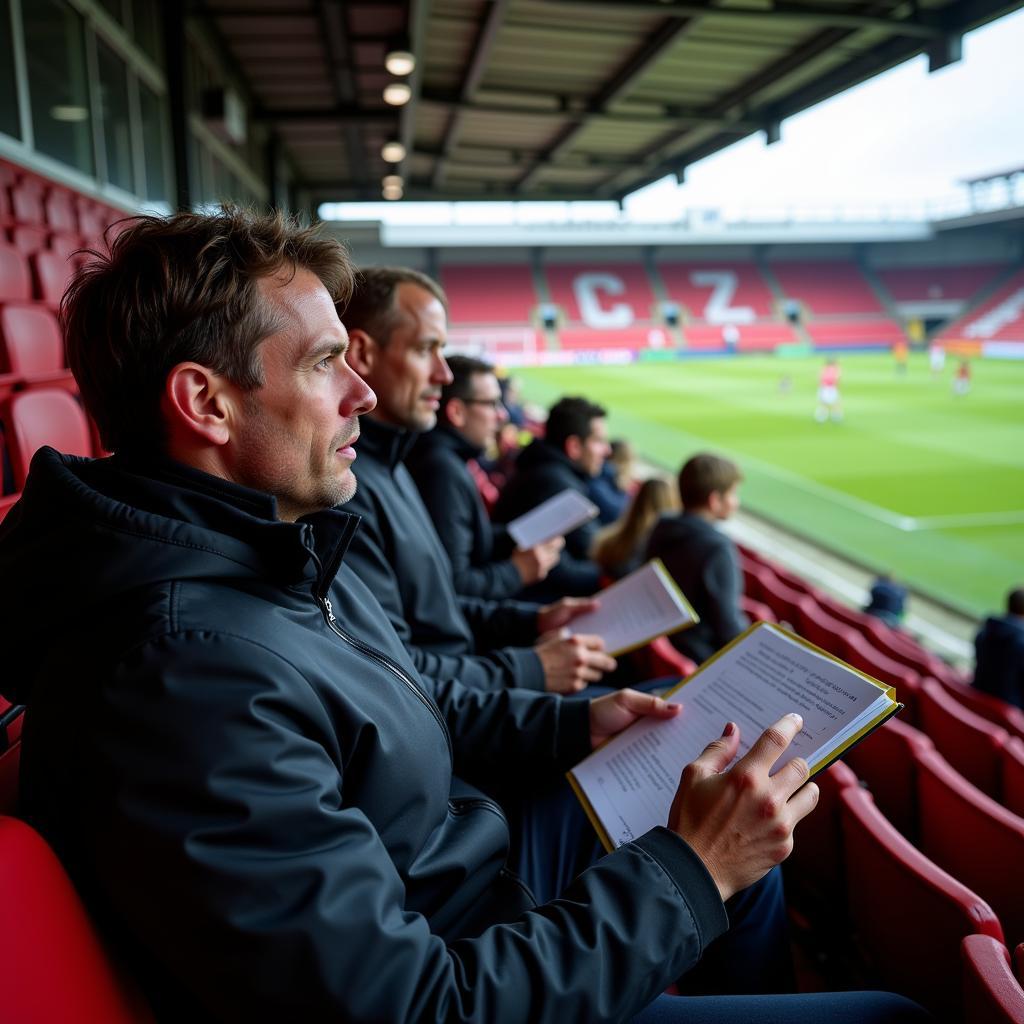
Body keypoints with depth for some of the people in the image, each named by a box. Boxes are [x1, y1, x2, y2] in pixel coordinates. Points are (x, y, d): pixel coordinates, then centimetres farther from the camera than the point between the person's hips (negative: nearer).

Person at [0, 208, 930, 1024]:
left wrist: (575, 724, 4)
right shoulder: (185, 682, -34)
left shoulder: (286, 548, -2)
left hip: (474, 860, 9)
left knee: (746, 840, 21)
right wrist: (688, 872, -26)